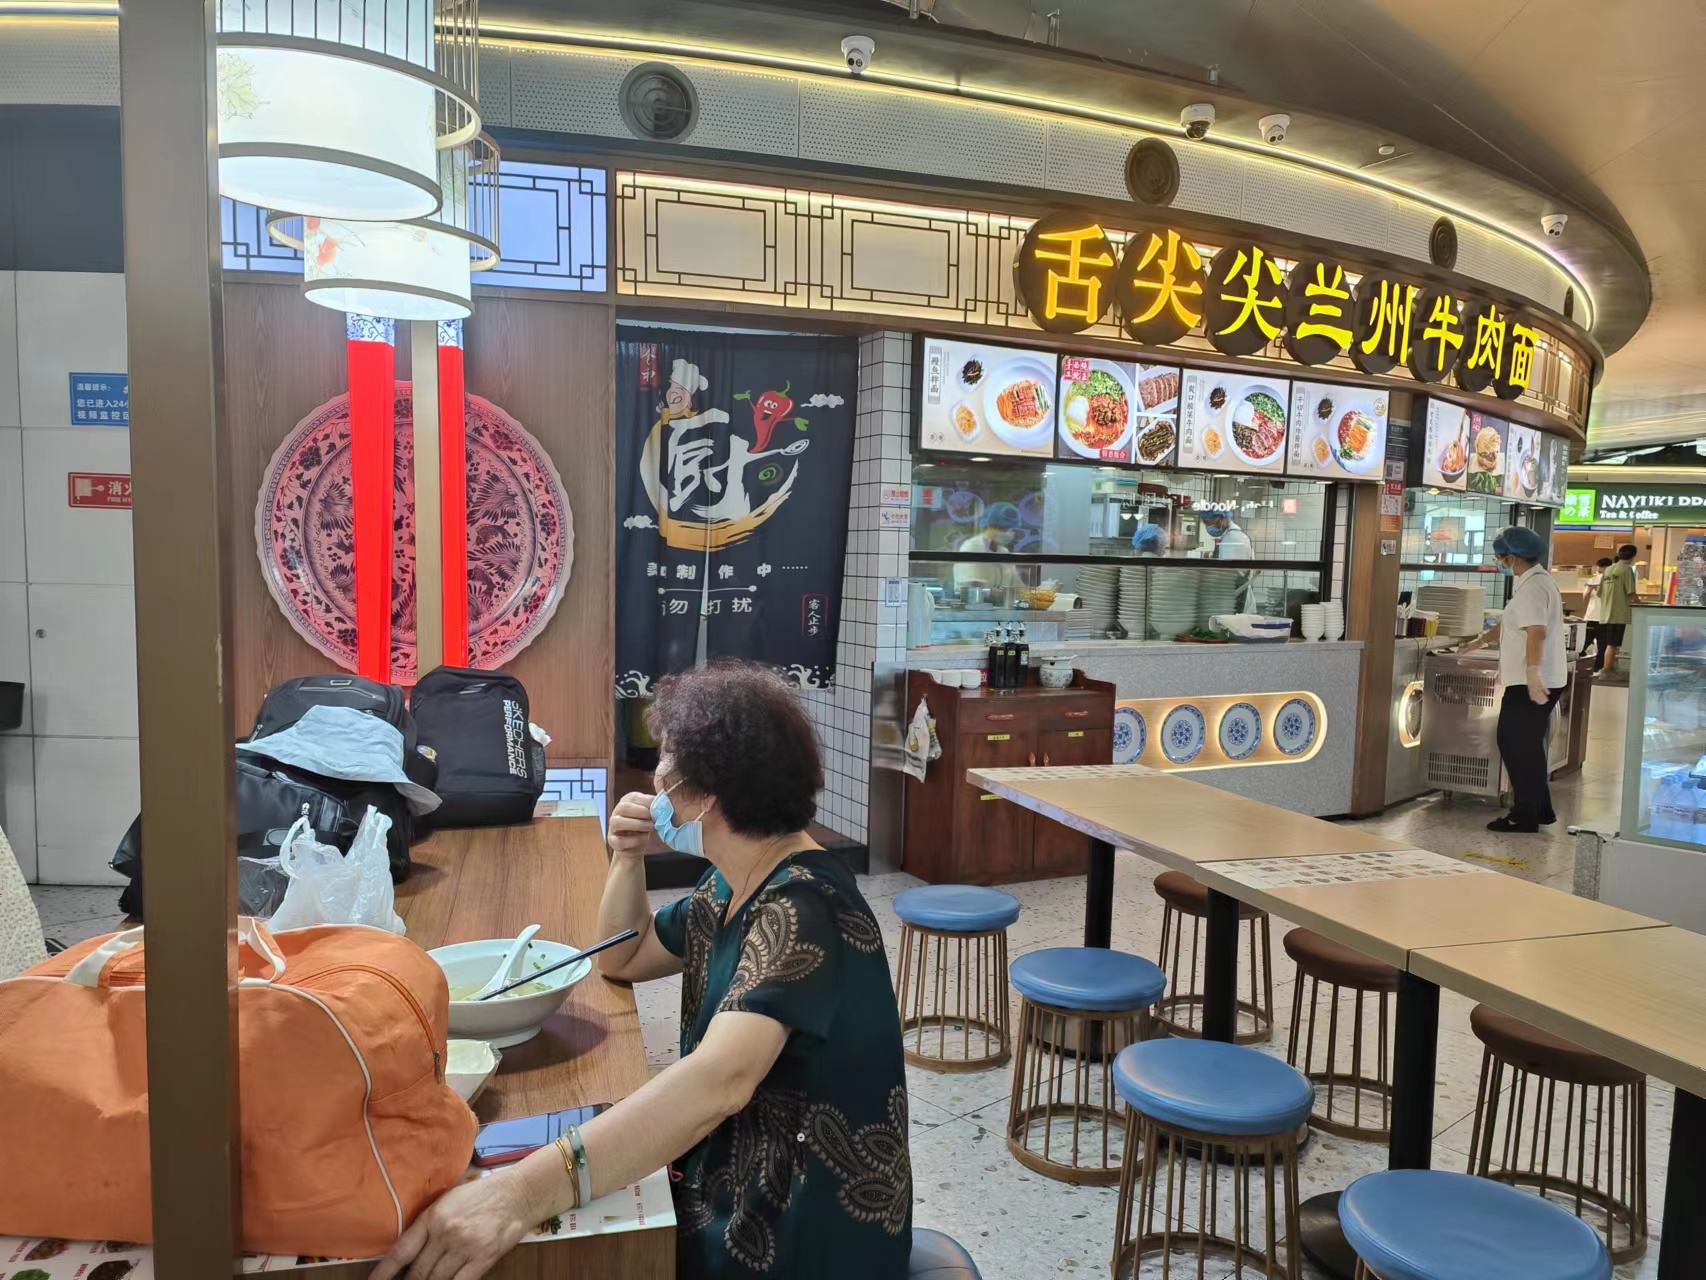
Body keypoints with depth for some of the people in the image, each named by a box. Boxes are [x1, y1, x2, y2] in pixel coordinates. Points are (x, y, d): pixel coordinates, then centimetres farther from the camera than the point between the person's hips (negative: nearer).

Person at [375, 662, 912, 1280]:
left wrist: (523, 1190, -50)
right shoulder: (733, 883, 4)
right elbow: (622, 959, 17)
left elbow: (721, 1079, -40)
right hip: (734, 1191, 7)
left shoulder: (801, 906, -26)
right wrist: (628, 859, -2)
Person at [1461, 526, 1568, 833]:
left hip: (1529, 683, -10)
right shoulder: (1539, 581, 17)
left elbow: (1536, 632, -28)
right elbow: (1510, 625, 29)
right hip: (1540, 682, 10)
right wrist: (1480, 641, 37)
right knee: (1527, 746, 17)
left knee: (1515, 746, -4)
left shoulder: (1531, 586, -16)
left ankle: (1525, 816, 0)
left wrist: (1532, 673, -35)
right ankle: (1539, 809, 24)